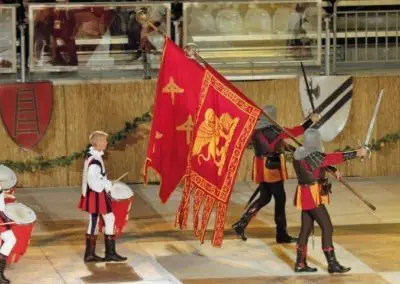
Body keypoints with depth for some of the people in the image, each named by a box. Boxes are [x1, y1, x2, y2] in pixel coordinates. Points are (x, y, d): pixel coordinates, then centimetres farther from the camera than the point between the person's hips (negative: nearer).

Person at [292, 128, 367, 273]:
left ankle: (300, 264, 16)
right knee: (327, 227, -6)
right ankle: (332, 264, -6)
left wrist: (333, 170, 30)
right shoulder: (311, 156, -20)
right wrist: (356, 153, -17)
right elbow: (333, 158, -21)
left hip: (306, 195, 10)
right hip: (312, 196, -10)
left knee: (306, 228, 13)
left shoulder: (300, 152, 8)